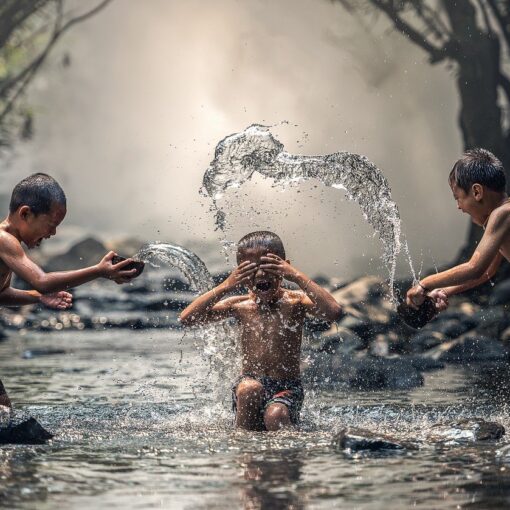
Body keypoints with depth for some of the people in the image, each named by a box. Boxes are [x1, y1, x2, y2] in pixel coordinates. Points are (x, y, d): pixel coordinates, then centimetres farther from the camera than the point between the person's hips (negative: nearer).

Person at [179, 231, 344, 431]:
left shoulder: (294, 301, -3)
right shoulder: (239, 306, 3)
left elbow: (334, 312, -23)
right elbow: (187, 319, -6)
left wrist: (297, 276, -21)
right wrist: (226, 286, -13)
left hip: (287, 389, -2)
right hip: (248, 385, 2)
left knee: (275, 416, -33)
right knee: (250, 388, -32)